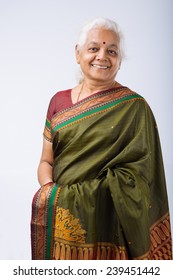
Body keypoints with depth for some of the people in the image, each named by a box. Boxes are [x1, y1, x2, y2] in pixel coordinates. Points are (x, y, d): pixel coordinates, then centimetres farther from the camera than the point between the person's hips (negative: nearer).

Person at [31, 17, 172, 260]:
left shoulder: (134, 107, -5)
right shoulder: (59, 102, 7)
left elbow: (136, 173, -11)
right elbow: (46, 162, 9)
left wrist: (59, 197, -17)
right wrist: (49, 189, -14)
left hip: (108, 223, -3)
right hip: (61, 220, 4)